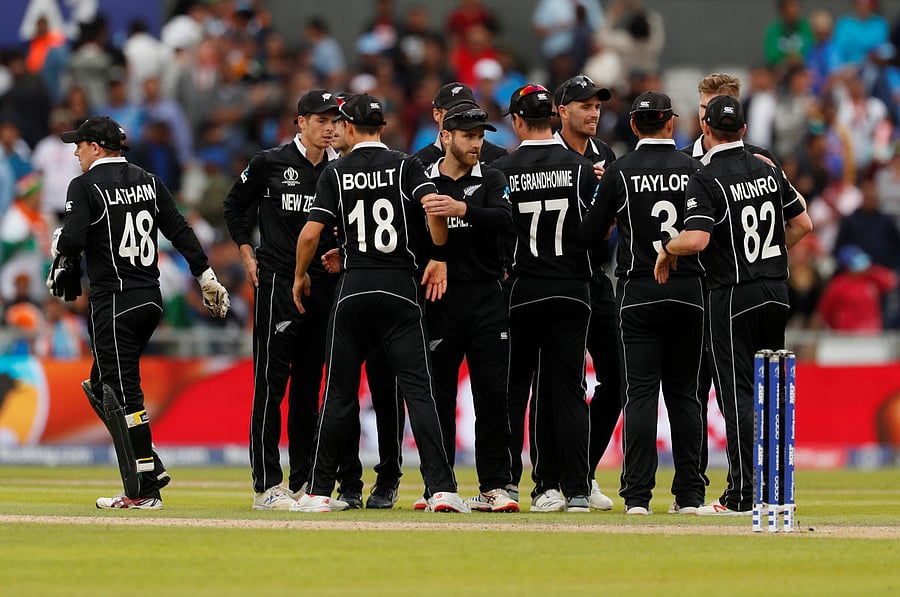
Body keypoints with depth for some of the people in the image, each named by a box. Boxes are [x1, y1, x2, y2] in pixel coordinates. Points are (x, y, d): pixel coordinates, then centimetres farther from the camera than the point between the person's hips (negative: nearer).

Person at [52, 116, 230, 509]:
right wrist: (207, 277, 12)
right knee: (103, 385, 18)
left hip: (114, 302, -8)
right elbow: (180, 231, 9)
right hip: (151, 299, 8)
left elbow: (72, 241, -19)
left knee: (122, 392, -6)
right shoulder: (148, 182, 11)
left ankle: (143, 491, -8)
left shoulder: (85, 187, -9)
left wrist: (58, 245, 4)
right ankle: (149, 471, 10)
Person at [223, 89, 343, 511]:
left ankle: (302, 484, 12)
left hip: (323, 283, 4)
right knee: (270, 383, -7)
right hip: (276, 281, -4)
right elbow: (234, 206, 10)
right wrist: (247, 255, 2)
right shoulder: (270, 163, -2)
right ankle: (267, 486, -7)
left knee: (309, 387, 8)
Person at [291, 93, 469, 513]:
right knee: (418, 389, -4)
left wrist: (300, 276, 13)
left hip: (353, 290, 1)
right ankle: (442, 489, -13)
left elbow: (311, 232, -3)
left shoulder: (336, 173, 4)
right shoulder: (404, 166, 2)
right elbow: (434, 207, -13)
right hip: (400, 289, -1)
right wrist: (439, 257, 1)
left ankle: (319, 491, 8)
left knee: (339, 393, 7)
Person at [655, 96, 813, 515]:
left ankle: (743, 496, -7)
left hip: (733, 297, -6)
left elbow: (696, 239, -24)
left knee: (736, 393, -4)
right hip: (777, 291, 6)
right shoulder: (768, 171, 8)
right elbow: (802, 224, 13)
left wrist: (667, 248, -4)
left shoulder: (705, 180, -12)